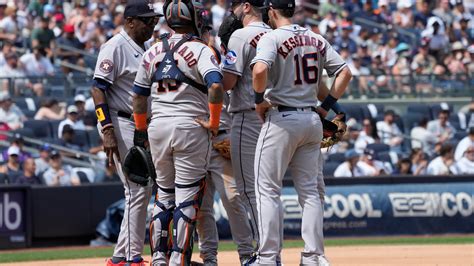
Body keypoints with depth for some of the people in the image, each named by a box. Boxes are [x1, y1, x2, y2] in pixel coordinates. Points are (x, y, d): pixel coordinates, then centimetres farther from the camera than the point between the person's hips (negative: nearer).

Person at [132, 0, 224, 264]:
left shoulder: (153, 52, 10)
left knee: (165, 194, 17)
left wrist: (140, 131, 24)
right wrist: (214, 123, -11)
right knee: (187, 197, -1)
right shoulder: (200, 50, -7)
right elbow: (216, 86, -22)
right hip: (191, 128, -5)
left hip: (158, 128, 5)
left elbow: (139, 95, 14)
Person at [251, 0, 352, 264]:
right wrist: (326, 107, 10)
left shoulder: (272, 38, -9)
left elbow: (260, 69, -26)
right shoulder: (317, 39, 10)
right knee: (309, 190, 10)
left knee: (268, 188, -1)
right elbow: (345, 72, 8)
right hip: (313, 120, 6)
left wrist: (259, 99, -10)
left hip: (281, 119, -6)